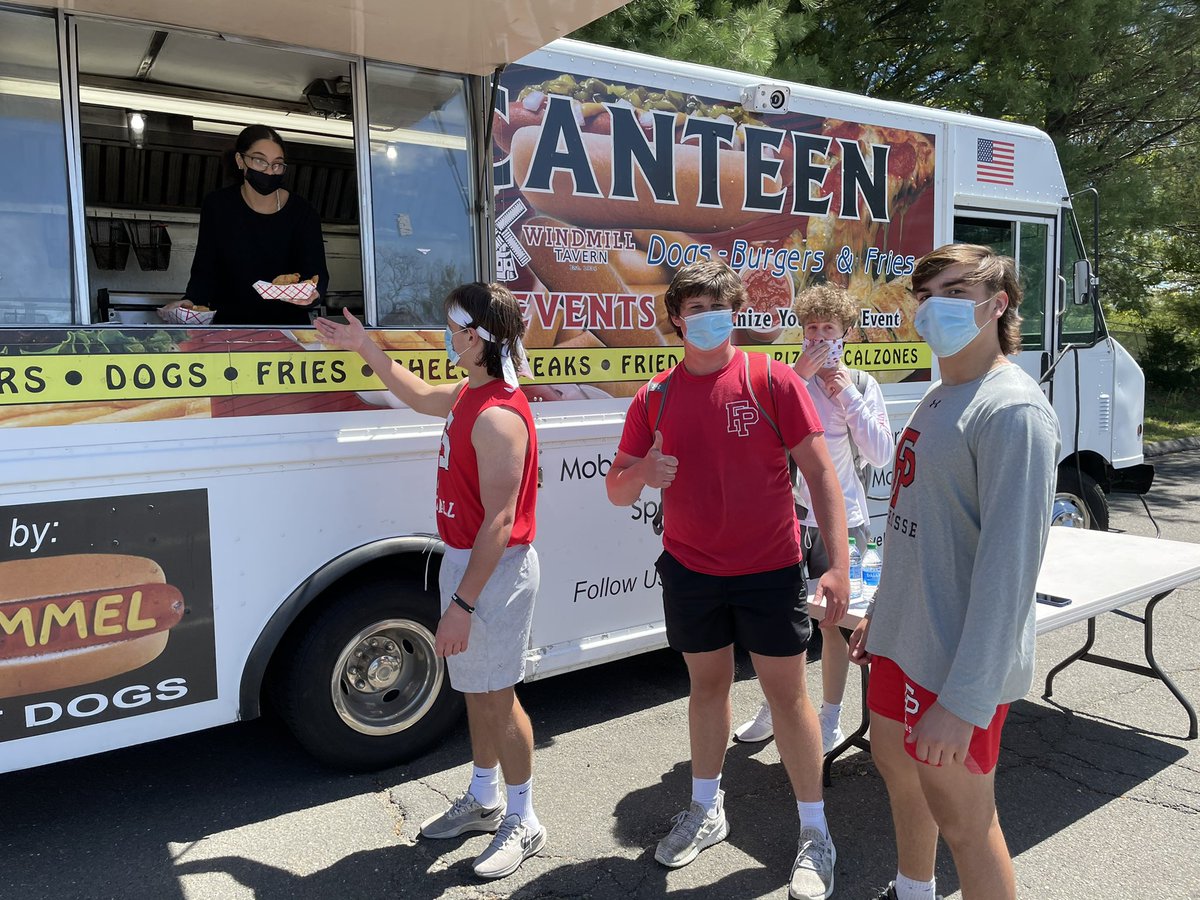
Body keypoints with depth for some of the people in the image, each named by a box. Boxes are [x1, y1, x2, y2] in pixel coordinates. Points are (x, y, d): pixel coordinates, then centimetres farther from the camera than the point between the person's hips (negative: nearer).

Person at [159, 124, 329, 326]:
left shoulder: (302, 213, -2)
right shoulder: (218, 206, 2)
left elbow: (318, 272, -10)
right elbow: (205, 268, 2)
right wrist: (191, 300, -19)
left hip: (288, 323, 1)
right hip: (229, 321, -1)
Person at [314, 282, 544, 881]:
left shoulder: (498, 417, -24)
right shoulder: (469, 394, 7)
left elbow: (499, 521, -27)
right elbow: (420, 396, 29)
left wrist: (461, 603, -25)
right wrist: (364, 347, 27)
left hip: (493, 569, -10)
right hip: (464, 559, 10)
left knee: (495, 696, 3)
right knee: (476, 689, 20)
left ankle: (523, 822, 23)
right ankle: (483, 801, 38)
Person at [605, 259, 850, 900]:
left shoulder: (772, 380, -7)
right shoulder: (655, 397, 1)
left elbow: (819, 471, -8)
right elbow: (617, 491, 4)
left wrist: (839, 564, -16)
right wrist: (642, 473, -20)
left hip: (768, 569, -3)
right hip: (689, 570, 3)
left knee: (787, 692, 6)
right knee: (708, 683, 17)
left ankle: (815, 833, 24)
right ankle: (707, 810, 37)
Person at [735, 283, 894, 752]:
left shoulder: (861, 384, 1)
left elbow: (881, 454, -7)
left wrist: (848, 393, -10)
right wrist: (799, 375, -19)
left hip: (842, 520, 0)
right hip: (789, 516, 1)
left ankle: (830, 718, 26)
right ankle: (772, 709, 31)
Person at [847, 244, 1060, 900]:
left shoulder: (1012, 410, -20)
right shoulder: (938, 397, 9)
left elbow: (1009, 564, -24)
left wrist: (965, 699, -25)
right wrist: (880, 611, 20)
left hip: (960, 660, -9)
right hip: (903, 637, 9)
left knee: (962, 819, 5)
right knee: (895, 763, 24)